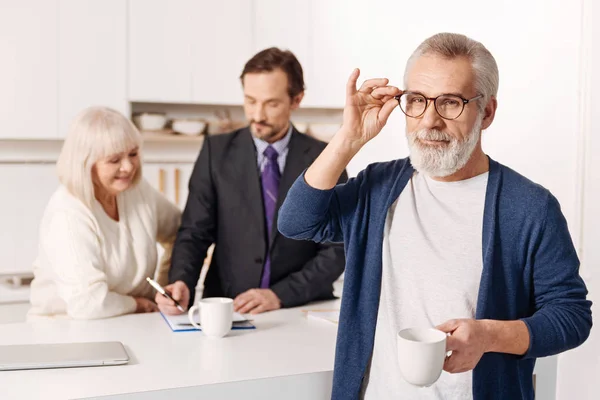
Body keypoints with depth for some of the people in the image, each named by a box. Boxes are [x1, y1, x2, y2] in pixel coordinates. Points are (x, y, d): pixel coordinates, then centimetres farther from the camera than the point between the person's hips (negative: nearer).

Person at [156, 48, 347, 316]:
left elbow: (336, 249, -2)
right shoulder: (217, 152, 2)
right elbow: (195, 232, 0)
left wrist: (280, 295, -14)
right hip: (226, 308, 1)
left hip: (302, 311, 0)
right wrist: (181, 284, -19)